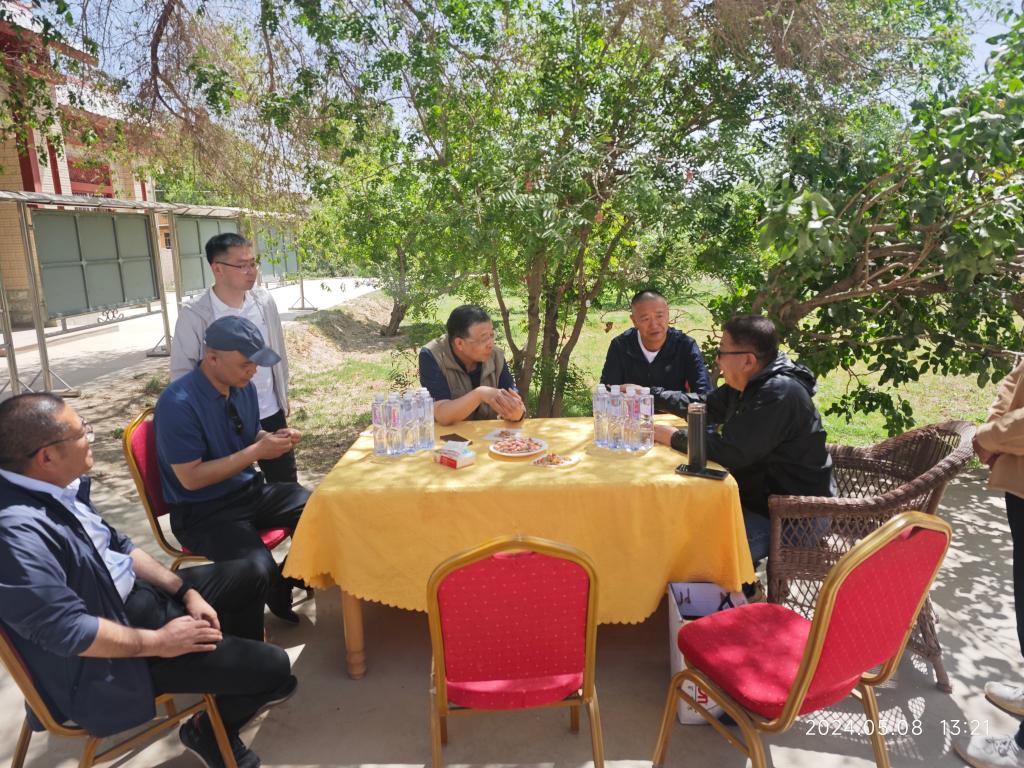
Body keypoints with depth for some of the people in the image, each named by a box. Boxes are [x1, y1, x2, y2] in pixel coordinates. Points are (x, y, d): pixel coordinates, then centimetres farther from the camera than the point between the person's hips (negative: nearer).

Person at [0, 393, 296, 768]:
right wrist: (158, 642, -19)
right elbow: (68, 630, -31)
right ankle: (210, 730, 20)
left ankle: (243, 676, 37)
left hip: (133, 595, 9)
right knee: (272, 666, -11)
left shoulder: (60, 487, -2)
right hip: (106, 658, -9)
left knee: (246, 575, 18)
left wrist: (185, 591, 1)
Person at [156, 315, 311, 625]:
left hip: (251, 491, 8)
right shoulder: (178, 403, -22)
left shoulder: (244, 387, 2)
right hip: (202, 512, -7)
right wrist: (257, 452, -23)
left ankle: (287, 581, 18)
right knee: (257, 573, -29)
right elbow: (191, 478, -22)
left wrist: (275, 438, -6)